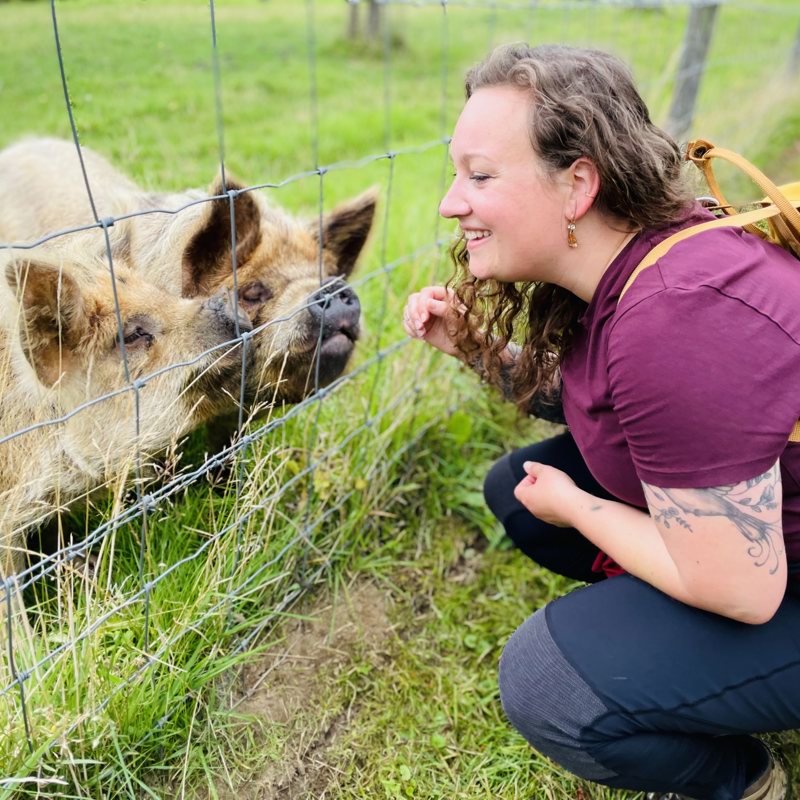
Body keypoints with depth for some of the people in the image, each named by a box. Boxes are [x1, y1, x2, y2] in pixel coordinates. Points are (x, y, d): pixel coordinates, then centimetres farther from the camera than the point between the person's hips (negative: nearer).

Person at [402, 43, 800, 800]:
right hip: (726, 505, 9)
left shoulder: (675, 321, -35)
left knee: (546, 684, -20)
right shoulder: (619, 260, -6)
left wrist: (573, 506, -14)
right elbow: (578, 398, 11)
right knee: (514, 487, 5)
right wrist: (475, 347, -6)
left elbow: (736, 589, -29)